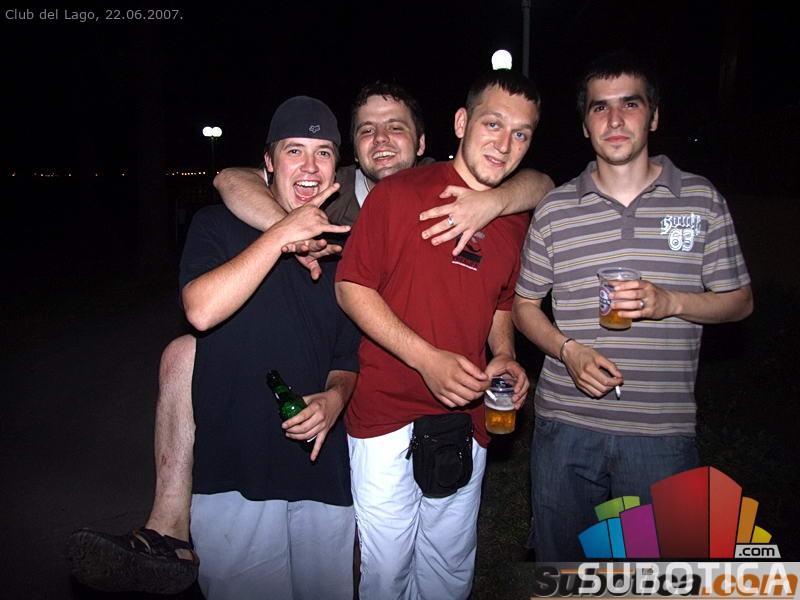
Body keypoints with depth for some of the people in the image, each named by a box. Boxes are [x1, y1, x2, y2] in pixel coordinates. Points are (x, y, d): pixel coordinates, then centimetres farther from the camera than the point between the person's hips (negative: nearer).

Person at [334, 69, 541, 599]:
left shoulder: (518, 223, 7)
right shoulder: (399, 193, -11)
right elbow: (351, 287, -11)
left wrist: (505, 356, -2)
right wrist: (428, 359, -19)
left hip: (466, 418, 5)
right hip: (387, 417, -4)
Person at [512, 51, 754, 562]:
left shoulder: (702, 199, 1)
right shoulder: (556, 209, 2)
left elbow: (739, 301, 5)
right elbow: (526, 304, 6)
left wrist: (670, 302, -16)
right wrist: (568, 350, -13)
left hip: (662, 431, 0)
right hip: (565, 424, 1)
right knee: (559, 557, 17)